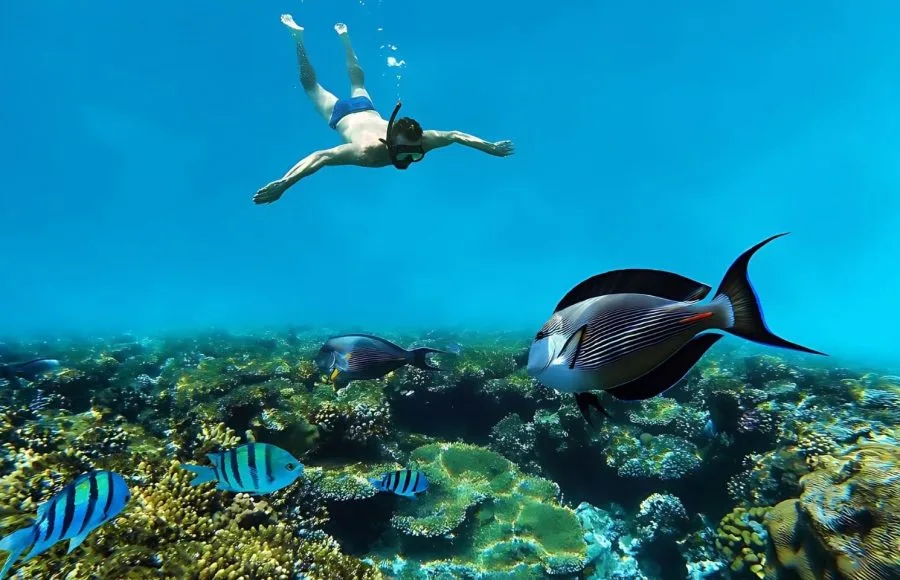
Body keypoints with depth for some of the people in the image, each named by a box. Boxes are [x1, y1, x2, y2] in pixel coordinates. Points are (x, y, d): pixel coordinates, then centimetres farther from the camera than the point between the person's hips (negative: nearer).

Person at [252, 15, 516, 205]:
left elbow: (456, 135, -26)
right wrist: (283, 183, -64)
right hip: (343, 116, -4)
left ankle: (343, 35, 57)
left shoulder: (420, 141, -37)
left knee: (358, 84, 36)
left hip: (367, 110, 4)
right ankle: (297, 33, 43)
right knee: (311, 85, 25)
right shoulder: (368, 152, -49)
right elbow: (321, 156, -55)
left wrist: (491, 148, -22)